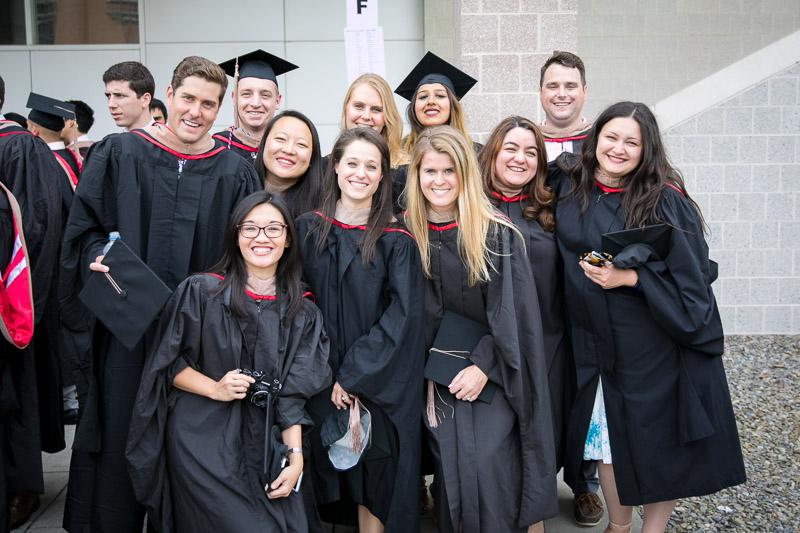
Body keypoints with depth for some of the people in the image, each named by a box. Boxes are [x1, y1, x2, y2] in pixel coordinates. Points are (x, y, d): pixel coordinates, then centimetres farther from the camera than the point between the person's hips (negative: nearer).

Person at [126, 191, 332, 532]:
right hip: (201, 438, -3)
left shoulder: (302, 312, 5)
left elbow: (292, 393, 3)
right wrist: (215, 389, -14)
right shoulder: (200, 292, -4)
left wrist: (296, 457, -7)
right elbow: (167, 363, 1)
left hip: (263, 441, 3)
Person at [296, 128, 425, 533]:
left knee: (375, 478, 5)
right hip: (319, 384, 2)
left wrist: (353, 376, -14)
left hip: (379, 387, -2)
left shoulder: (396, 240, -5)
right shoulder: (307, 230, 3)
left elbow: (401, 317, -10)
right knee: (328, 468, 11)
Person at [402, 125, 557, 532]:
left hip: (492, 376, -2)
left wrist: (484, 366, -15)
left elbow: (513, 313, -8)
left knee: (487, 466, -12)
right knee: (449, 469, -1)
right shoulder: (407, 233, 2)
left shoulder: (497, 234, -8)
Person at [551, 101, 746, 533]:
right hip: (594, 344, 4)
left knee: (659, 444, 8)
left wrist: (630, 278, -21)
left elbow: (691, 276, -11)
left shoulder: (665, 200, -12)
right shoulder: (567, 186, 0)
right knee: (605, 434, 14)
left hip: (656, 345, -4)